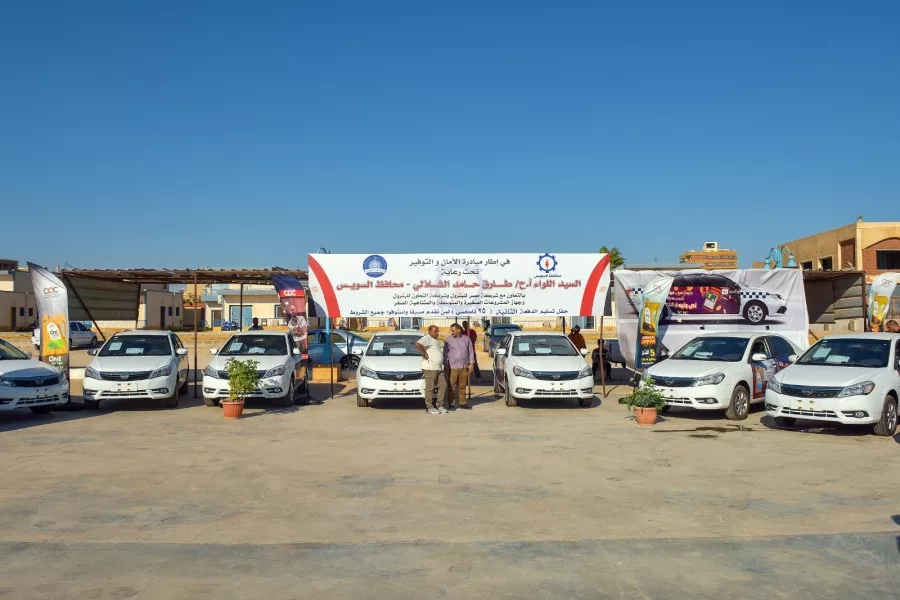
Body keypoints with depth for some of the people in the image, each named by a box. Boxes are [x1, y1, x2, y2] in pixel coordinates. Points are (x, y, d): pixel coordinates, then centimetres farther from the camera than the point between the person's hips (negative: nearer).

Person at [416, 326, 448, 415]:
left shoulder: (436, 341, 22)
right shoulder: (427, 338, -9)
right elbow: (418, 345, -27)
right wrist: (424, 354, -19)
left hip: (439, 368, 9)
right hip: (430, 368, -9)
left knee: (443, 386, 7)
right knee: (430, 388, -4)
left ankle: (439, 405, 16)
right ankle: (429, 407, 2)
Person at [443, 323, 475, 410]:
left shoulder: (466, 339, 8)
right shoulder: (448, 340, 2)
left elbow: (471, 351, 10)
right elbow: (445, 353, 4)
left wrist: (471, 363, 4)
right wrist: (445, 365, -1)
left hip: (464, 367, 2)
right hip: (452, 367, -2)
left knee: (463, 386, 6)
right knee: (452, 386, -3)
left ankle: (463, 403, 15)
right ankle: (452, 404, 2)